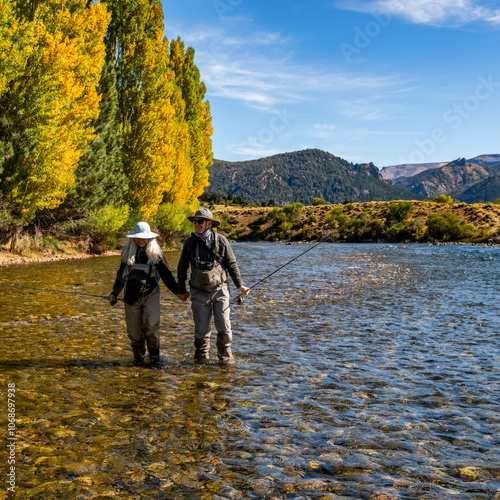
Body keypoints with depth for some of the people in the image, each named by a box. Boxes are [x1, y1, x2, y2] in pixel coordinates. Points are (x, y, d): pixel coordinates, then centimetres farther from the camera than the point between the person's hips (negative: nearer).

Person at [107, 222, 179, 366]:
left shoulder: (155, 252, 1)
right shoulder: (127, 251, 7)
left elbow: (166, 273, 5)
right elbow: (121, 274, 18)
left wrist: (177, 291, 2)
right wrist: (114, 293, 19)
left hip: (150, 294, -2)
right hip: (132, 295, 3)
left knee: (151, 324, -16)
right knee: (134, 328, 3)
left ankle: (154, 354, 5)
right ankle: (138, 354, 23)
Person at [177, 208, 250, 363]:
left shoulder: (221, 240, -2)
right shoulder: (190, 242, 0)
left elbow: (231, 264, 4)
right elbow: (182, 267, 10)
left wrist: (240, 285, -1)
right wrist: (181, 290, 10)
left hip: (219, 290, 0)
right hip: (199, 293, 0)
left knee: (224, 326, -3)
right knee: (202, 328, 2)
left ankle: (225, 355, 18)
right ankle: (202, 355, 24)